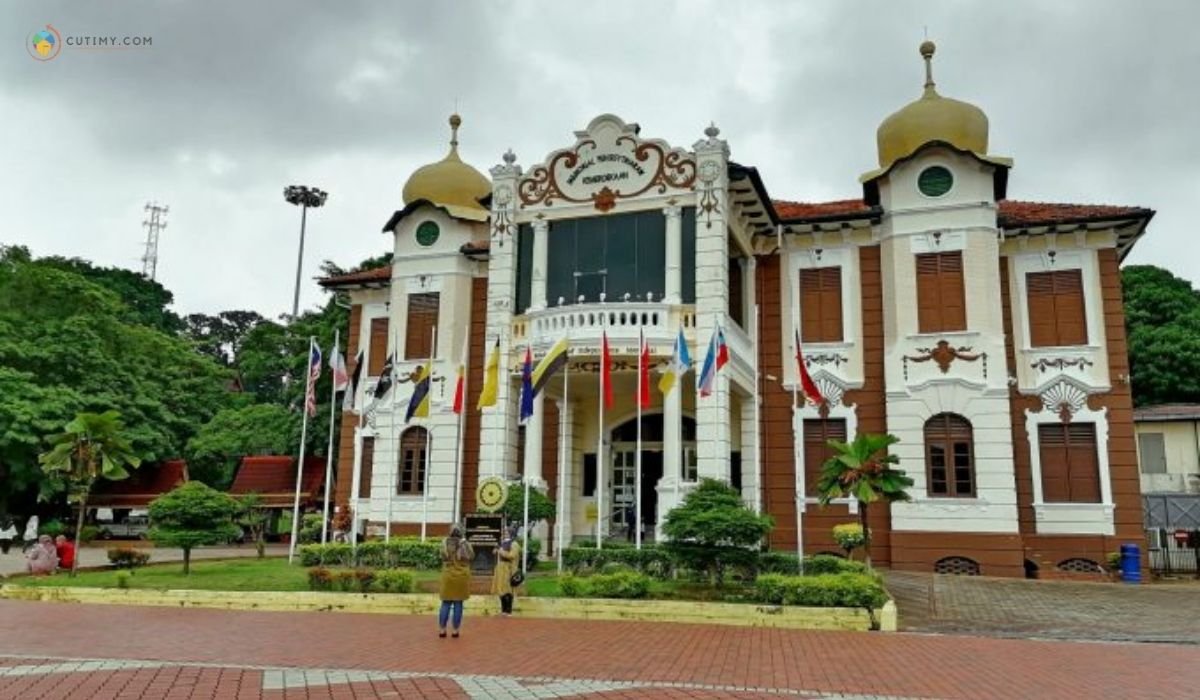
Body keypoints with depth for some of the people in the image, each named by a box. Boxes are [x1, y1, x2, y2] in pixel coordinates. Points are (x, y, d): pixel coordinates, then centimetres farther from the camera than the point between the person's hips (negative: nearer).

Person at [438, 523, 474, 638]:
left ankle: (442, 629, 9)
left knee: (446, 603, 9)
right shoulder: (465, 543, -9)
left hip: (448, 576, 1)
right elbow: (471, 556, 2)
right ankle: (455, 630, 8)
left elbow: (443, 557, 2)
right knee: (458, 603, 6)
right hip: (462, 576, -1)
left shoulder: (445, 543, -7)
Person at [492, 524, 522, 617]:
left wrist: (502, 552, -18)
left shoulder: (514, 544, -11)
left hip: (508, 570, -9)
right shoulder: (505, 543, 18)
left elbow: (512, 555, -23)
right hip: (501, 569, 9)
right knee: (501, 589, 9)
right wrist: (497, 552, 9)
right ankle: (503, 609, 15)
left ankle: (508, 610, -5)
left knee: (507, 590, -9)